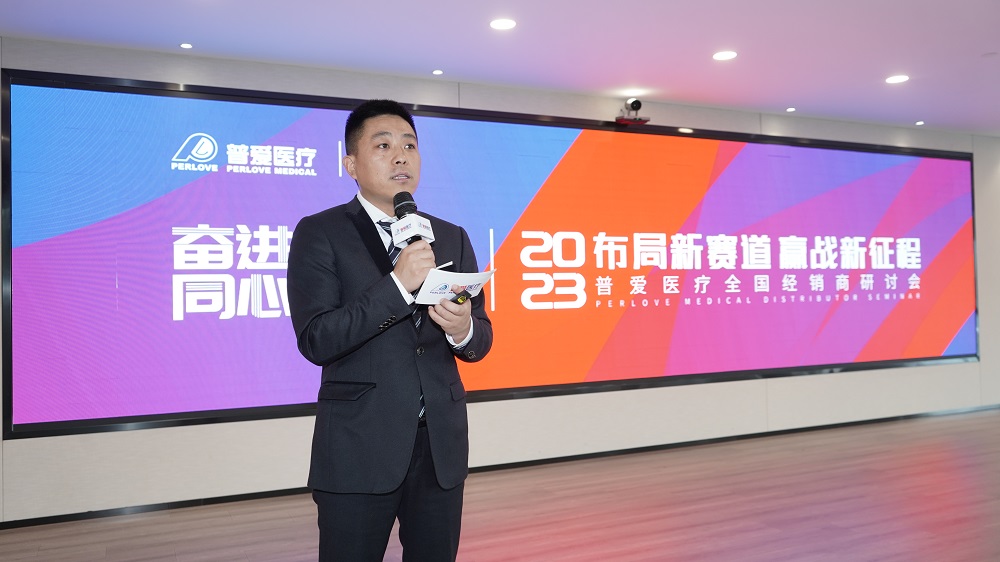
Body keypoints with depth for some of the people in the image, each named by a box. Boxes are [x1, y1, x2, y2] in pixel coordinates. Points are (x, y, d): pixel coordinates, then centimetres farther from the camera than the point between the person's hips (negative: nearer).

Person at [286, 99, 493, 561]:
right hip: (359, 447, -4)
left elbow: (479, 343, 8)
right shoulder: (319, 233, -3)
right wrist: (398, 283, -22)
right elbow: (316, 341, -14)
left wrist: (463, 328, -15)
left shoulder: (452, 238, 9)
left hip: (442, 444, 4)